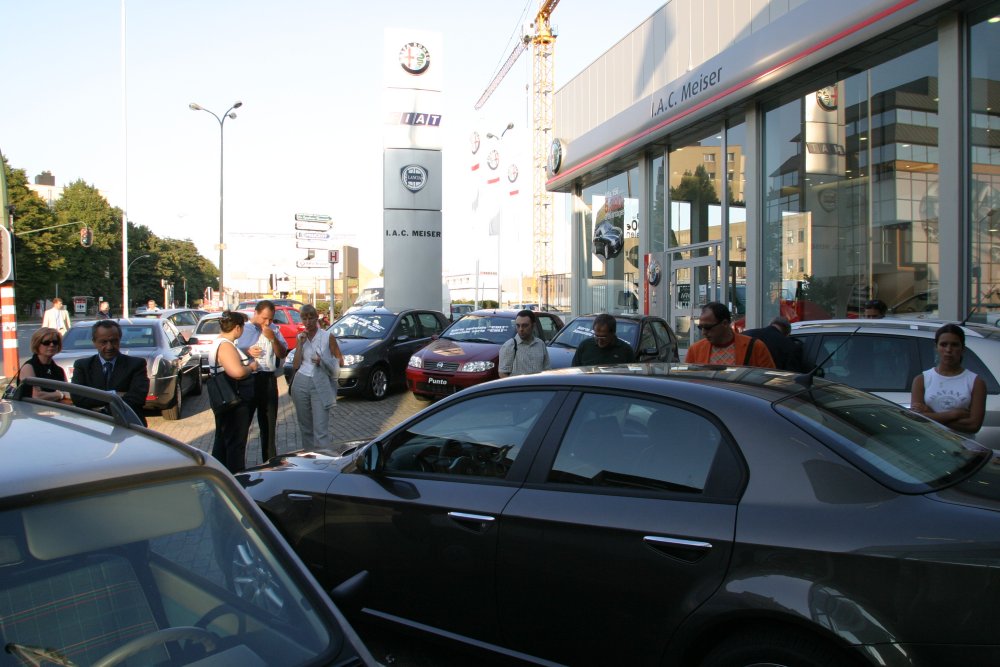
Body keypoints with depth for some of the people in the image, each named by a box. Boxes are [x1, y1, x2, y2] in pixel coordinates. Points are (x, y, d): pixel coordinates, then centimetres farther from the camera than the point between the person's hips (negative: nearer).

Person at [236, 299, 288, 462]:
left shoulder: (274, 329, 9)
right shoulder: (242, 328, -3)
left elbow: (282, 354, 7)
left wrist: (273, 339, -8)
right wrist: (246, 352, -17)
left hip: (268, 379, 4)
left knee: (268, 423, 13)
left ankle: (270, 460, 24)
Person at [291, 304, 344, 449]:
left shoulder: (328, 337, -1)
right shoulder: (300, 337, 9)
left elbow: (340, 362, 3)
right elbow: (296, 365, 3)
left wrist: (322, 361, -12)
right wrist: (300, 344, -5)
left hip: (320, 385, -4)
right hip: (301, 384, 4)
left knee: (321, 430, -10)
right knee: (305, 427, 10)